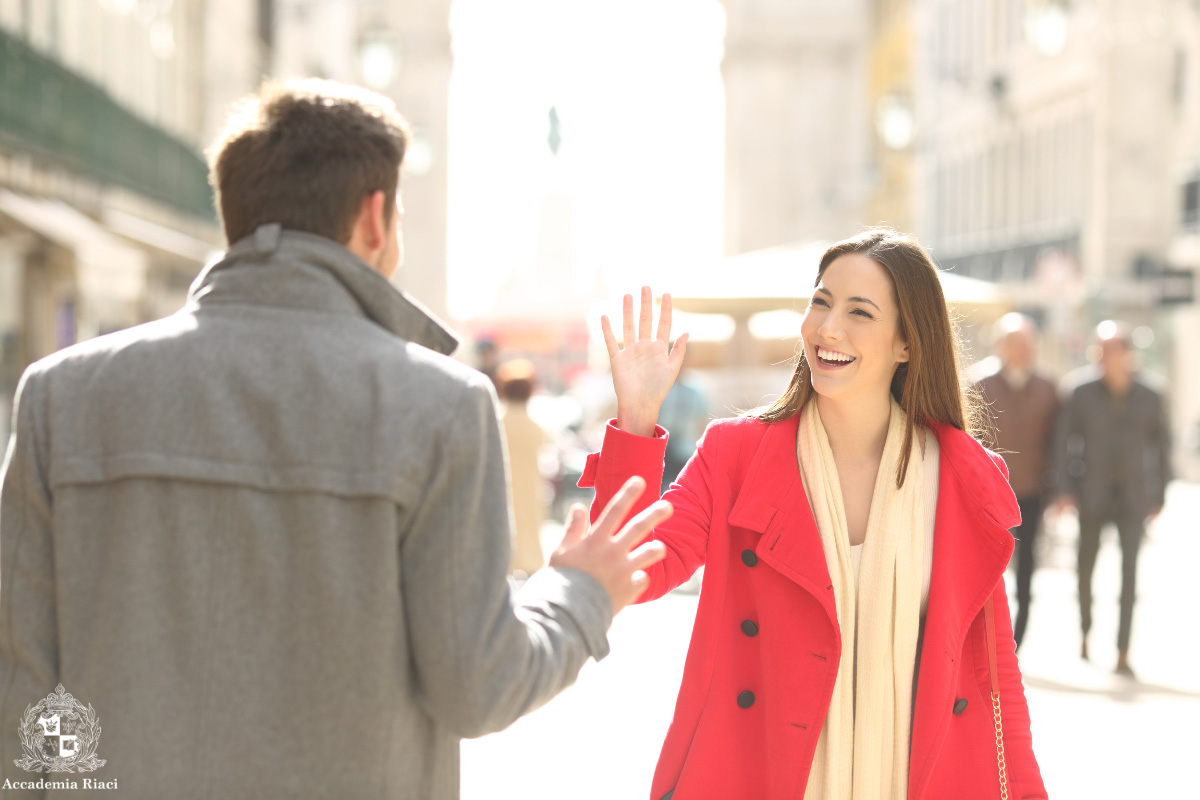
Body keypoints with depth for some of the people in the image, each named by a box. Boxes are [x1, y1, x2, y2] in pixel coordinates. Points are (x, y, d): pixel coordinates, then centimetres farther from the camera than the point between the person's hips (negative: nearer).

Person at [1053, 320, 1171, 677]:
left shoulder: (1149, 396, -1)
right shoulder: (1081, 392, -3)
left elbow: (1161, 445, 8)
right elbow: (1065, 440, 0)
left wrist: (1159, 496, 7)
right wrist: (1066, 487, -7)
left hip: (1133, 496, 0)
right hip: (1093, 494, 1)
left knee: (1129, 569, -11)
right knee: (1086, 565, 8)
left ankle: (1123, 654, -10)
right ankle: (1085, 632, 33)